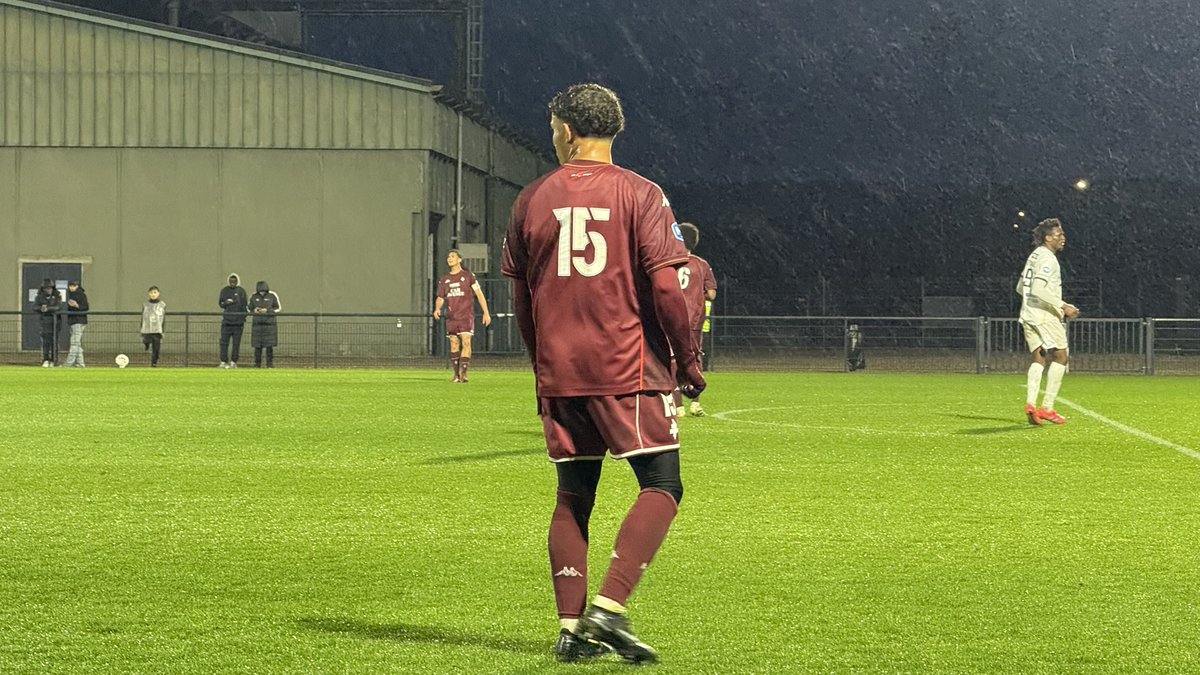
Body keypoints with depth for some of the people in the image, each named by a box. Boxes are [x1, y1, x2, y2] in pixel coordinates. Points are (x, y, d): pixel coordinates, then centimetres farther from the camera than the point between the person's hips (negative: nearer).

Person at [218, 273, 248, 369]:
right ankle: (224, 362, -1)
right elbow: (220, 303, 7)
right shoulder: (224, 291, 9)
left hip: (238, 321, -1)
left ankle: (233, 362, 5)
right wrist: (227, 303, -15)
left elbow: (244, 306, 6)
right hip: (227, 320, 1)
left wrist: (244, 320, 1)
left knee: (236, 343, 0)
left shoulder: (241, 291, 6)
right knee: (224, 342, -4)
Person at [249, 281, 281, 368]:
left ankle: (270, 363, 2)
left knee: (269, 345, -4)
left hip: (269, 323, -2)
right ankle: (257, 363, 8)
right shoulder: (254, 297, 7)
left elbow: (278, 308, 3)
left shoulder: (272, 296, 0)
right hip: (257, 323, 2)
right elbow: (249, 309, 15)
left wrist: (267, 310, -11)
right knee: (257, 346, 1)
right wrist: (254, 311, -9)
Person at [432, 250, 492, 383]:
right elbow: (440, 298, 16)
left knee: (466, 342, -16)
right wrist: (437, 308, -7)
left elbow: (479, 294, 1)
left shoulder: (468, 275, 3)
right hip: (451, 317, 4)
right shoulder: (444, 280, 14)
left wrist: (486, 313, -5)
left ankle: (463, 372, -19)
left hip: (466, 315, -4)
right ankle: (456, 374, 6)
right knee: (454, 344, 2)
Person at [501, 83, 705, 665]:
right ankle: (609, 607, -15)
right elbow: (666, 287, -11)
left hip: (559, 374, 4)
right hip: (630, 371, -4)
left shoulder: (531, 200, 6)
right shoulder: (640, 195, -5)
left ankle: (572, 626, 8)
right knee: (662, 487, 0)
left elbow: (520, 296, 12)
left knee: (573, 496, 12)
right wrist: (689, 360, 0)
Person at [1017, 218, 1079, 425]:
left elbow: (1021, 287, 24)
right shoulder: (1047, 258, -13)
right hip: (1044, 315, -9)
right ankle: (1047, 407, -6)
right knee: (1060, 357, -1)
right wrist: (1063, 306, -22)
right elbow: (1038, 289, -25)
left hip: (1028, 315, 9)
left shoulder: (1034, 256, 17)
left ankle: (1031, 403, -9)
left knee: (1039, 359, 7)